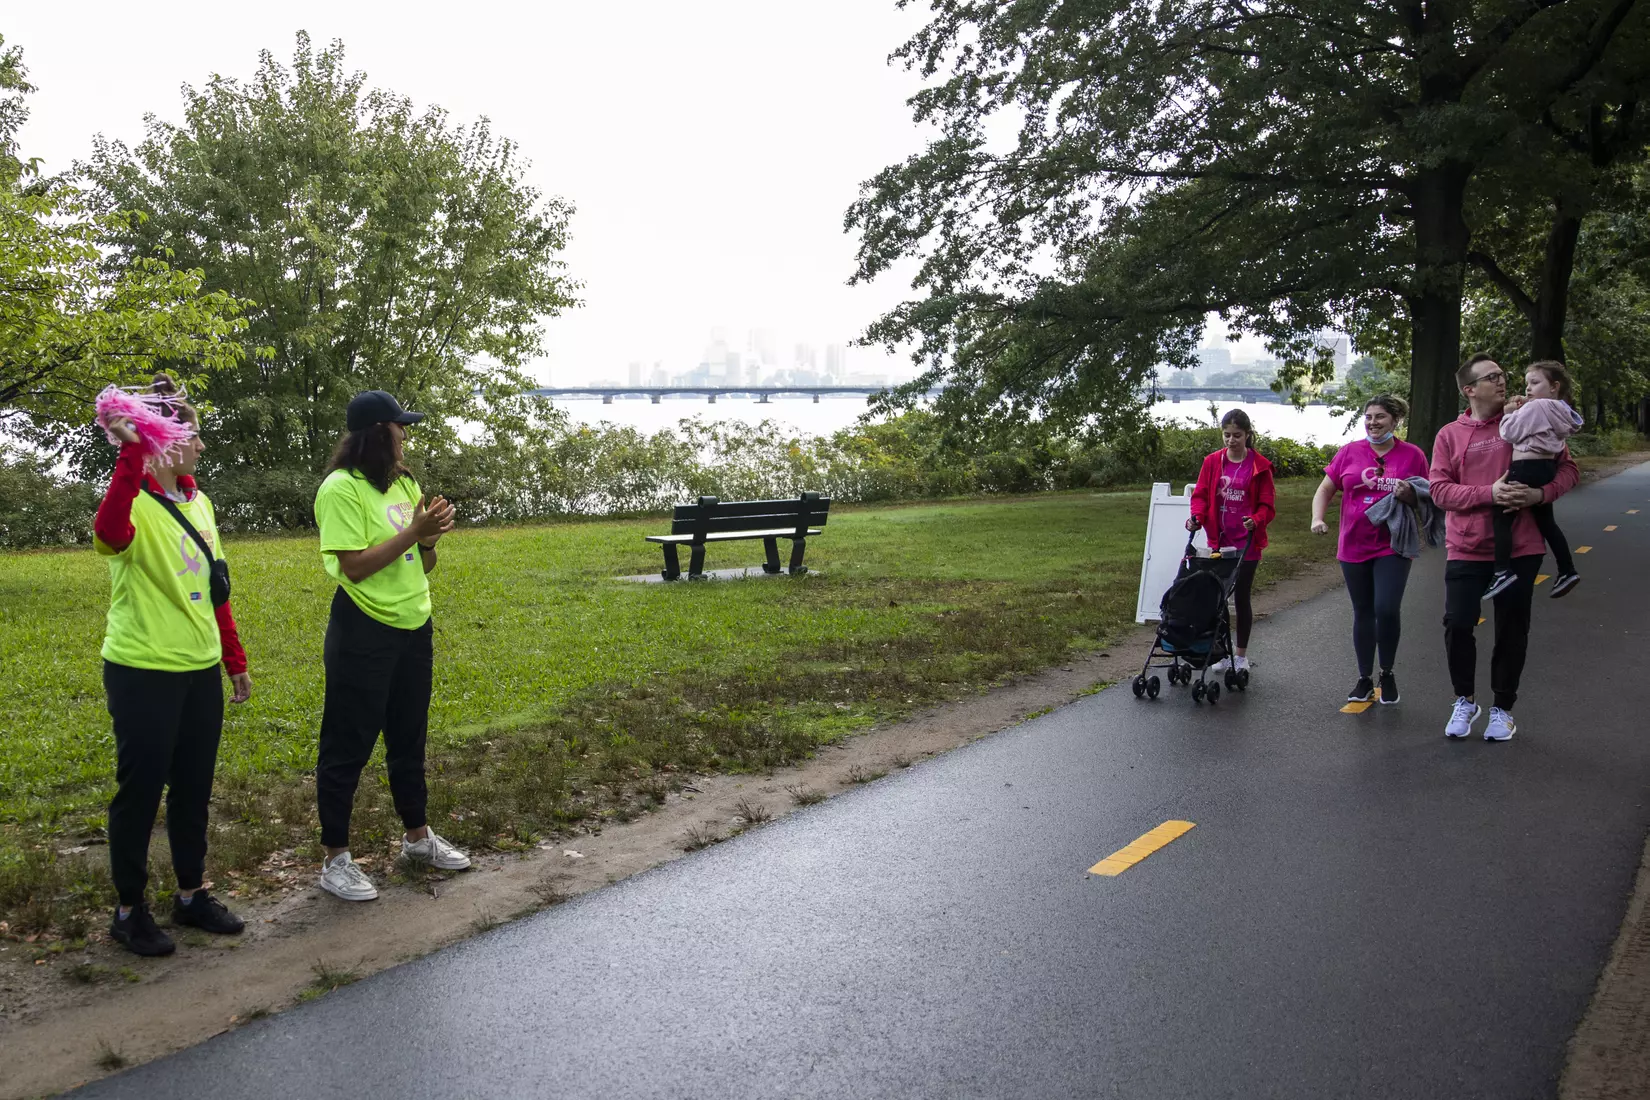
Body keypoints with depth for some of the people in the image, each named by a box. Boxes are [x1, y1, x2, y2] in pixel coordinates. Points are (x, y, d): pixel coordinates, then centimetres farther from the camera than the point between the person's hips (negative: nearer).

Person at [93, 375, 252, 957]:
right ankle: (129, 910, 21)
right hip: (144, 673, -7)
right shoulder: (133, 501, -14)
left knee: (194, 786, 16)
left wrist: (235, 660, 18)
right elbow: (109, 531, -41)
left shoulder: (198, 503, 9)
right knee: (141, 788, 5)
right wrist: (131, 450, -41)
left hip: (201, 670, 7)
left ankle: (192, 893, 31)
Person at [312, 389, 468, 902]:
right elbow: (355, 566, -20)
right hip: (363, 632, -7)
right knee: (348, 745, 3)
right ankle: (335, 860, 14)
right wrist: (412, 531, -19)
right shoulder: (341, 489, -14)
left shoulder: (405, 484, 9)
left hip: (412, 627, 7)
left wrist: (430, 538, -10)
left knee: (409, 737, 19)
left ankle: (418, 837, 34)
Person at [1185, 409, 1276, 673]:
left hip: (1247, 543, -2)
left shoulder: (1259, 466, -4)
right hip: (1218, 541, 2)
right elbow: (1201, 494, 4)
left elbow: (1267, 503, -3)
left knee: (1242, 597, 6)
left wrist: (1256, 520, -23)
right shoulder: (1212, 462, 3)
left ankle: (1241, 654, 18)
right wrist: (1197, 516, -15)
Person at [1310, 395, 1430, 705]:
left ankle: (1388, 673, 9)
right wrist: (1318, 518, -10)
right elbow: (1325, 490, 7)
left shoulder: (1413, 455, 0)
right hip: (1354, 547, 2)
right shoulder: (1349, 452, 3)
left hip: (1393, 548, -2)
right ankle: (1365, 679, 24)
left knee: (1387, 609, -14)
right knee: (1363, 612, 11)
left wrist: (1408, 494, -15)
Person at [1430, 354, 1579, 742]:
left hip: (1519, 549, 0)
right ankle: (1465, 701, 20)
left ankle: (1502, 708, 24)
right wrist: (1489, 493, -20)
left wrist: (1541, 493, -16)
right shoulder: (1449, 435, 2)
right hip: (1467, 550, 0)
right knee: (1457, 625, -2)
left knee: (1512, 630, 7)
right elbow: (1440, 490, -6)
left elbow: (1568, 469, 4)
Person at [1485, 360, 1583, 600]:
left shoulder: (1535, 407, -14)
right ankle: (1567, 571, 26)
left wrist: (1509, 413, 3)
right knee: (1545, 520, 20)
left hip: (1527, 469, -10)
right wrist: (1521, 410, 7)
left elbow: (1510, 434, -13)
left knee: (1501, 515, -10)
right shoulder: (1559, 411, 15)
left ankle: (1503, 571, -19)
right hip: (1546, 468, 10)